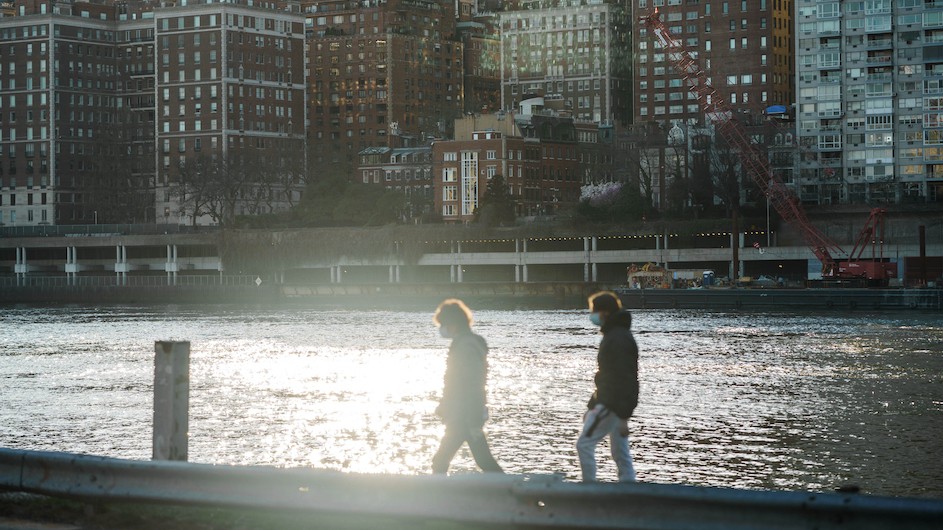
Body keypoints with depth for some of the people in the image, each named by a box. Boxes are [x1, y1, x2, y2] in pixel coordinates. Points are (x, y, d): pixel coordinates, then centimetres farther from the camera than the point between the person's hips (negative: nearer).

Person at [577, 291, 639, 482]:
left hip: (612, 404, -10)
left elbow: (624, 378, -22)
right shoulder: (614, 335, 15)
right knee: (621, 454, 11)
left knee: (584, 444, -7)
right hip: (611, 404, 10)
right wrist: (592, 407, 24)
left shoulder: (618, 339, -18)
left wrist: (623, 417, -24)